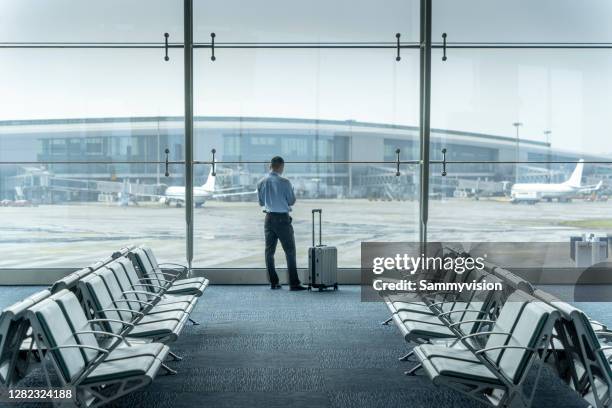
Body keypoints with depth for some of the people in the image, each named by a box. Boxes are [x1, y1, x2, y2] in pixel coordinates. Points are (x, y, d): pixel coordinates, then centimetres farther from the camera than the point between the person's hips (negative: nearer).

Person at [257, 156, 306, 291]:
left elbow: (261, 202, 10)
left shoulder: (261, 182, 1)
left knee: (269, 251, 11)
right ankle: (293, 283, -2)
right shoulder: (284, 182, -14)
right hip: (282, 218, -5)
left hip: (269, 218, 5)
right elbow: (292, 201, -7)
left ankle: (273, 282, 14)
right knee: (290, 251, 0)